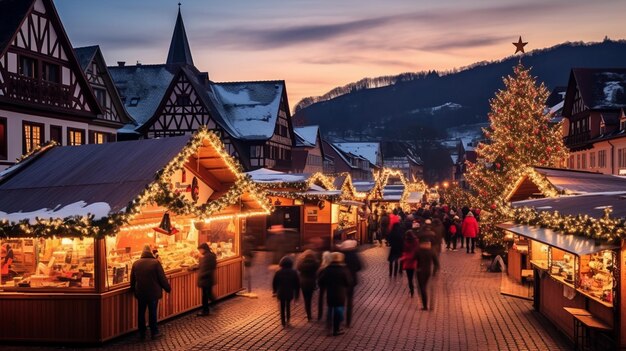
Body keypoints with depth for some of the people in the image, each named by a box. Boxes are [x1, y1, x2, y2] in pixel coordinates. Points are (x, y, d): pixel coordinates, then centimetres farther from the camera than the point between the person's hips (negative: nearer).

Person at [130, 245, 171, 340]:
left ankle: (142, 333, 18)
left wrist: (133, 289, 26)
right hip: (153, 293, -3)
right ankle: (154, 333, 10)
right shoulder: (155, 262, -13)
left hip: (140, 293, 3)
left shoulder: (136, 263, 0)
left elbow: (132, 279, 10)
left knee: (141, 313, 12)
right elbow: (162, 278, -10)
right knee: (152, 313, 5)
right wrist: (168, 288, 3)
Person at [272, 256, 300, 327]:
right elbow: (297, 284, -3)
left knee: (282, 307, 11)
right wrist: (297, 294, 6)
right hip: (290, 293, 1)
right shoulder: (294, 272, -5)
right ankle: (288, 320, 14)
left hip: (281, 293, -1)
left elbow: (274, 283, 1)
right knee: (288, 306, 20)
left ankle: (283, 322, 12)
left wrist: (275, 291, 17)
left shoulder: (278, 272, -6)